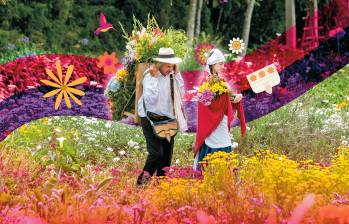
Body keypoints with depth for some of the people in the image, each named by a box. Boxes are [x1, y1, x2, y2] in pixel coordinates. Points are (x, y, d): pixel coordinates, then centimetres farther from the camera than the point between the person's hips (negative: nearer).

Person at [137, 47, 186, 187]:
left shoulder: (171, 76, 4)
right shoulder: (149, 76, -13)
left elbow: (181, 93, 2)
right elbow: (151, 99, -22)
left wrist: (177, 74, -3)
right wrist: (154, 78, -24)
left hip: (167, 119, 6)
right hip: (151, 119, -6)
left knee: (167, 154, 7)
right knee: (156, 153, -16)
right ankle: (142, 182, -1)